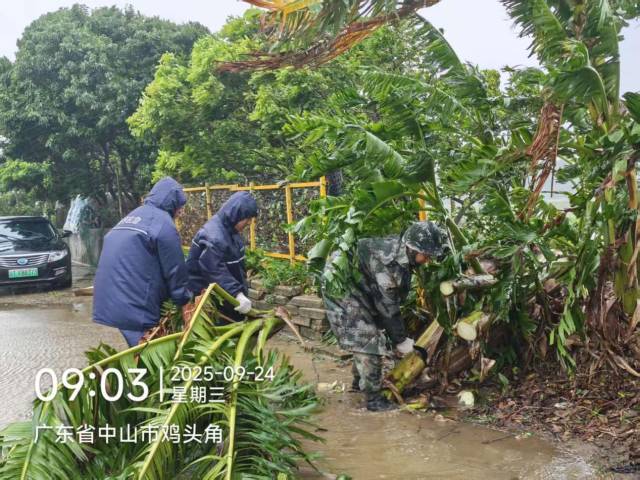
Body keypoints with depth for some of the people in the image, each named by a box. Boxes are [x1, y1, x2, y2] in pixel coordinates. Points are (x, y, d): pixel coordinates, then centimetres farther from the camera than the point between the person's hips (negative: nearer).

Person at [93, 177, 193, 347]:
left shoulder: (130, 218, 21)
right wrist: (186, 299, 8)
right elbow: (175, 270, -6)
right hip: (134, 306, -9)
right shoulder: (162, 222, -7)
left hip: (110, 303, 9)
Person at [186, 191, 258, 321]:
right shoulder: (213, 237, -28)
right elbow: (216, 272, -33)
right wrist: (237, 293, -39)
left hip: (225, 293, 9)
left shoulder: (230, 229, 4)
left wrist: (241, 290, 15)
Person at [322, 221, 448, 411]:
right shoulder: (388, 263, -33)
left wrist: (396, 335, 9)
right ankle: (374, 399, 0)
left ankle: (360, 381, 36)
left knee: (367, 336, 18)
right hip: (340, 287, -10)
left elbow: (393, 299, 5)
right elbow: (387, 307, -24)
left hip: (354, 287, 10)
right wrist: (401, 340, -13)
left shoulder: (400, 251, -5)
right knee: (368, 340, -9)